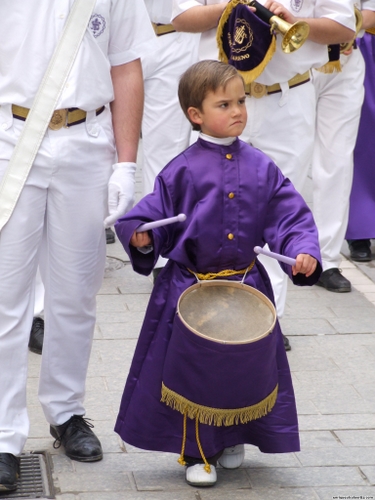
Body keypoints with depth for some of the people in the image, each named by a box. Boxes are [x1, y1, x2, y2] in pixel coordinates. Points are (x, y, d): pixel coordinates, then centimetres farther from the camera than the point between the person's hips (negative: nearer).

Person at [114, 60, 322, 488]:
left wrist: (303, 251, -16)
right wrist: (143, 239, -21)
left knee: (246, 368, 10)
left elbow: (290, 216, 0)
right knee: (192, 370, 2)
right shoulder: (183, 171, -5)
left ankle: (232, 440, 33)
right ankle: (197, 453, 17)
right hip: (189, 288, -2)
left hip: (247, 287, 2)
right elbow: (155, 215, -1)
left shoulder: (260, 168, 1)